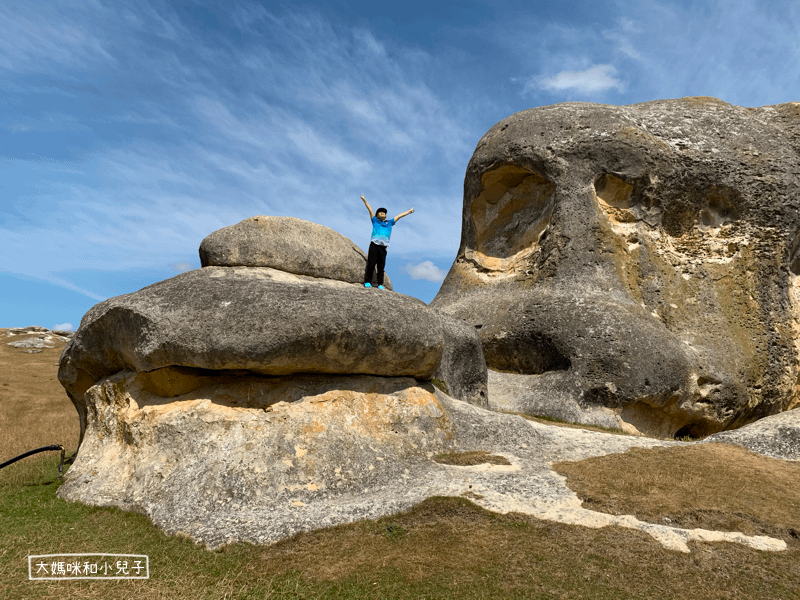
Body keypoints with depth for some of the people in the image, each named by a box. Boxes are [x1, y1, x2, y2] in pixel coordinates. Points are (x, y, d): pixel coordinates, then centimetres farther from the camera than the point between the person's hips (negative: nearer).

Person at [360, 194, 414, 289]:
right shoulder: (375, 220, 19)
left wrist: (408, 212, 39)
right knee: (371, 264, -7)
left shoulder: (389, 223, 25)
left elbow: (399, 216, 31)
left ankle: (380, 284, -1)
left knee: (381, 266, -1)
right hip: (374, 245, -2)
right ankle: (367, 282, -4)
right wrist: (364, 200, 19)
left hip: (383, 247, 2)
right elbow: (370, 209, 19)